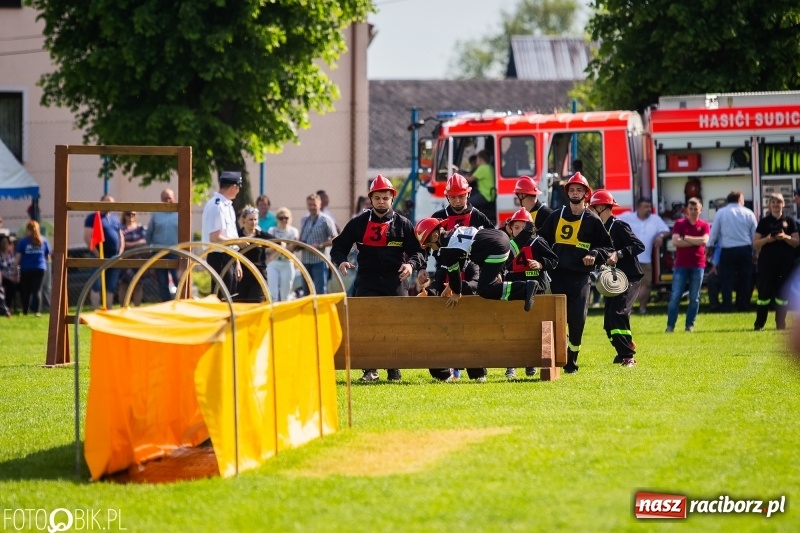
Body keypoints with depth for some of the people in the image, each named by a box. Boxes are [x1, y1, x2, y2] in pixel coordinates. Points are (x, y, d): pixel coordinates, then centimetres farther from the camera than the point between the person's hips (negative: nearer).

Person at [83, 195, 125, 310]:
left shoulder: (115, 219, 18)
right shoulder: (93, 217, -2)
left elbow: (121, 237, 21)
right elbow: (87, 238, -10)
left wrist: (120, 254, 6)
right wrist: (99, 255, -14)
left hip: (114, 258, 6)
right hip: (100, 258, -6)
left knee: (111, 288, 7)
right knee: (96, 286, -7)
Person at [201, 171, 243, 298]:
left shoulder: (227, 205, 12)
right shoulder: (216, 206, -18)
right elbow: (215, 238, -23)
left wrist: (237, 263, 19)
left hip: (229, 258, 10)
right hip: (219, 258, -10)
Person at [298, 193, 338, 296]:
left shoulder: (325, 220, -5)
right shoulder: (303, 220, 14)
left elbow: (335, 239, -8)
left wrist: (320, 246, -17)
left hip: (319, 261, -6)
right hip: (305, 260, 6)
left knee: (320, 291, -8)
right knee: (307, 291, 10)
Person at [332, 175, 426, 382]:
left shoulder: (402, 224, 7)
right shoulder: (359, 223, 7)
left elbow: (417, 251, 9)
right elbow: (339, 247, 12)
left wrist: (411, 264, -12)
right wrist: (341, 261, -9)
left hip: (395, 282, 0)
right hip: (367, 281, 0)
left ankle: (394, 370, 10)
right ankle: (370, 369, -2)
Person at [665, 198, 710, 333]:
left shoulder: (704, 225, 5)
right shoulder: (679, 224, 4)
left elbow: (704, 240, -13)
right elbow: (675, 241, -11)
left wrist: (685, 238, -9)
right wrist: (695, 242, -10)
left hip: (698, 266, 1)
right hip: (681, 265, -1)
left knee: (694, 298, 3)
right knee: (675, 296, -5)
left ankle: (690, 325, 10)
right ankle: (670, 325, -2)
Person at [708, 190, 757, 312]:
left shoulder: (721, 213, 0)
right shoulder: (748, 213, 4)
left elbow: (714, 234, 2)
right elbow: (755, 235, 7)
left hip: (728, 251, -2)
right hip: (745, 249, 2)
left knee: (727, 279, 4)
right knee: (744, 279, 10)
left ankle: (727, 306, -3)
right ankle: (743, 305, 11)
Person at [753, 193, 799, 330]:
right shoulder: (764, 222, 7)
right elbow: (755, 243, 4)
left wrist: (786, 237, -13)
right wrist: (767, 239, -15)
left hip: (785, 262, 1)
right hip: (767, 261, -1)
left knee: (782, 293, 1)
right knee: (764, 293, -5)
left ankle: (780, 324, 8)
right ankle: (759, 325, -1)